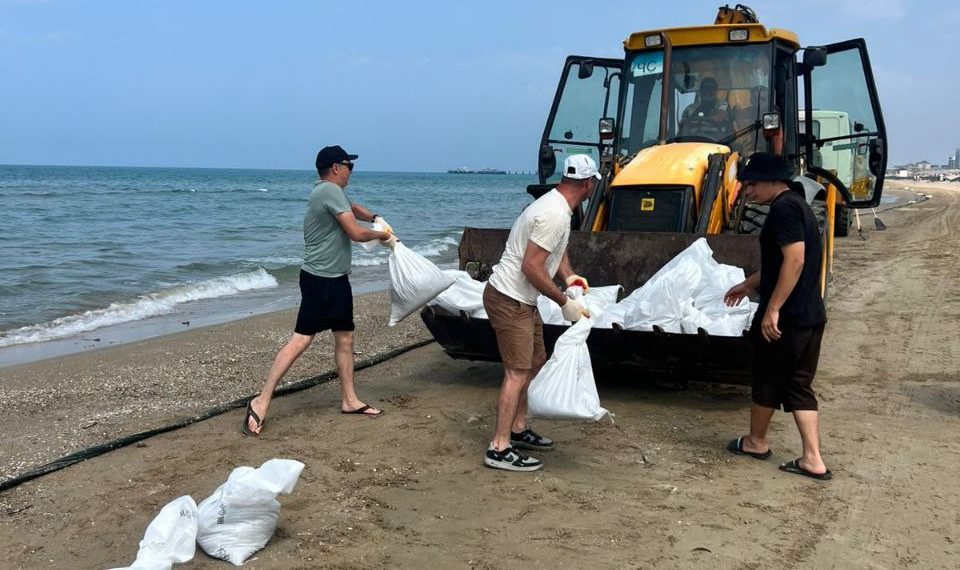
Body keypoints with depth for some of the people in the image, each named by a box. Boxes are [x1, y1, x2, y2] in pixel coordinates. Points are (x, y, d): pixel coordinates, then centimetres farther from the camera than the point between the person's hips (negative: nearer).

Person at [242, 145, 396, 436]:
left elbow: (353, 208, 34)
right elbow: (356, 233, -19)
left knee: (345, 339, 13)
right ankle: (261, 402, -9)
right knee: (301, 339, -12)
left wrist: (376, 218, 16)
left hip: (336, 279, 11)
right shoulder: (330, 191, -16)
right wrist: (382, 236, -1)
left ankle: (350, 400, 22)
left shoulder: (327, 191, 14)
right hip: (319, 280, -11)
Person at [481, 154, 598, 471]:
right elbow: (531, 267, -26)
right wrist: (565, 303, -18)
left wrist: (568, 276, 4)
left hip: (523, 301, 11)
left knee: (535, 363, 18)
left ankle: (518, 430, 29)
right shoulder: (555, 215, -23)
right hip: (509, 300, -11)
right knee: (518, 373, -10)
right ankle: (499, 449, -7)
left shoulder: (556, 205, 10)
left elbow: (557, 248, 23)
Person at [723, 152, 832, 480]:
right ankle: (812, 459, 7)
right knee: (798, 385, 11)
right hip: (810, 315, 9)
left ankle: (755, 441, 28)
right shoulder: (797, 205, 16)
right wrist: (748, 285, 34)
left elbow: (795, 260, -25)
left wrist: (772, 309, -24)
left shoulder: (784, 207, -15)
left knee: (768, 380, 10)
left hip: (784, 317, -9)